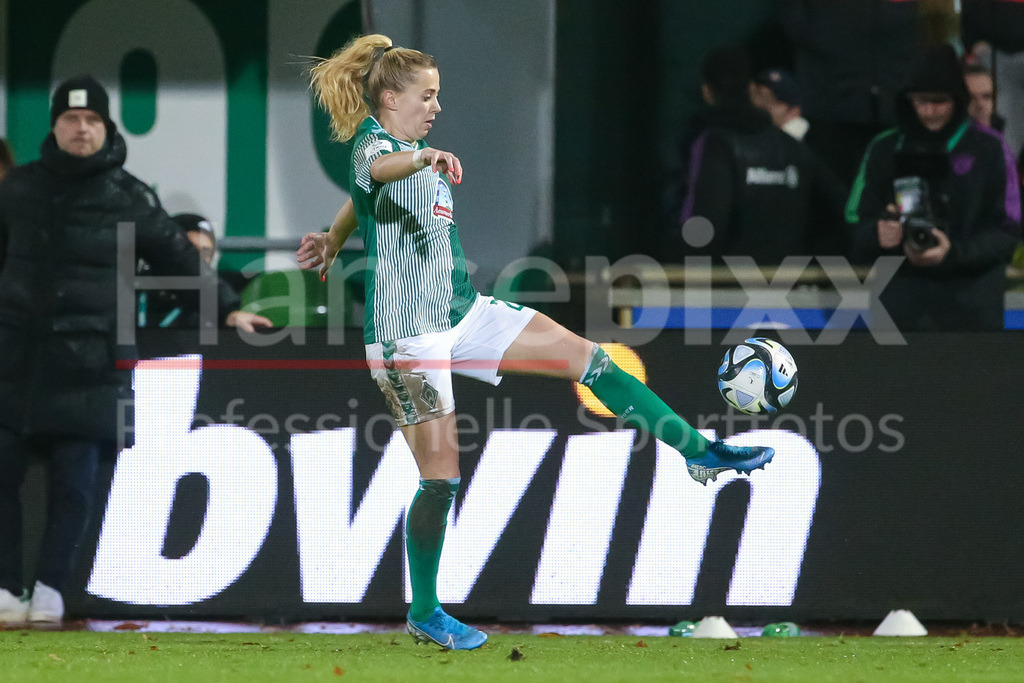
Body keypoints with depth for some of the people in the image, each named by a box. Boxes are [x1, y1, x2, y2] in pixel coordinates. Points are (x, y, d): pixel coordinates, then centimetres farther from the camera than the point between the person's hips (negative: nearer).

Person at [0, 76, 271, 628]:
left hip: (90, 362, -2)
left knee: (73, 479, -4)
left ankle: (49, 589, 2)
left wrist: (226, 309, 9)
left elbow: (178, 258, 11)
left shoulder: (127, 197, 4)